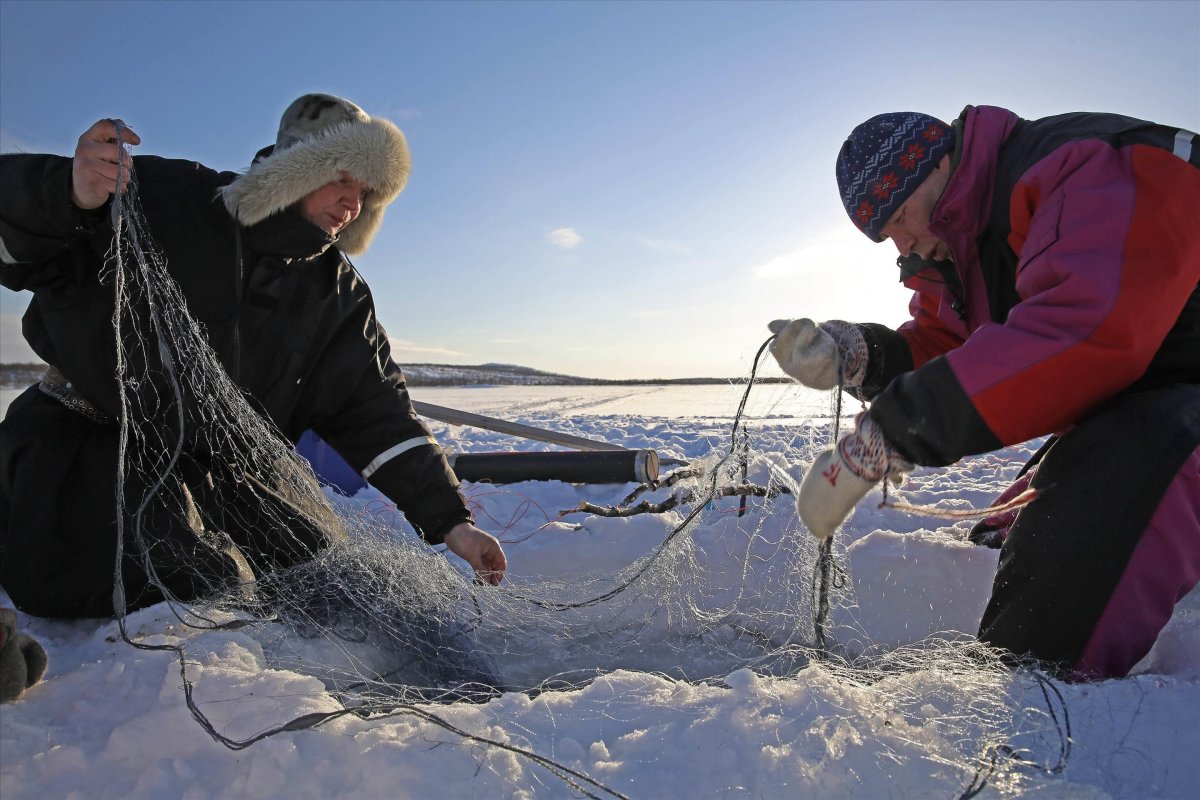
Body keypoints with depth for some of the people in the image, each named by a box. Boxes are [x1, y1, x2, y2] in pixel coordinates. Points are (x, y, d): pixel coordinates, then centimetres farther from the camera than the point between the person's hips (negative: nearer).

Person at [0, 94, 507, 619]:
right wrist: (71, 195, -38)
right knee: (205, 595, -21)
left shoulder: (338, 295, 0)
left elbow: (377, 412, -3)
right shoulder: (161, 198, -12)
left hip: (219, 467, 5)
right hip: (82, 443, -5)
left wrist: (448, 519, -10)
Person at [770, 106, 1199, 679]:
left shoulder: (1090, 164, -25)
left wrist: (880, 438, -40)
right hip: (1116, 413, 10)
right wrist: (846, 357, -18)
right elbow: (940, 350, 4)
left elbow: (1085, 330, -40)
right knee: (1002, 551, 11)